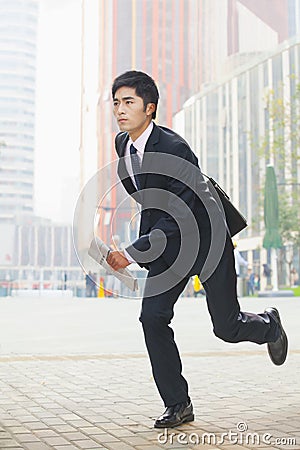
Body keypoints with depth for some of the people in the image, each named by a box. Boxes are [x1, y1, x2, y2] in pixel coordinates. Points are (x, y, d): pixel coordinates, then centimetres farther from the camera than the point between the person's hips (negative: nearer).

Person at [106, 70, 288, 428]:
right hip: (165, 239, 6)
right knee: (152, 317, -7)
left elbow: (177, 218, -30)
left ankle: (268, 325, 40)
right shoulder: (122, 144, -3)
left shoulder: (174, 149, -28)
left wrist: (133, 254, -32)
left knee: (226, 327, 3)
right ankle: (177, 405, 5)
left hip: (205, 236, -6)